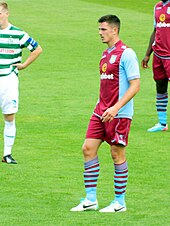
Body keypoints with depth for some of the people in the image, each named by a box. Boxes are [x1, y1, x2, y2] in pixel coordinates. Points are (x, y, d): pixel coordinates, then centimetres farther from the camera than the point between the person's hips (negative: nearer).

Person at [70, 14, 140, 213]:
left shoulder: (126, 54, -12)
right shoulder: (105, 54, 14)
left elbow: (135, 85, -17)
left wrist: (116, 108, -24)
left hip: (119, 114, -8)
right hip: (100, 112, 8)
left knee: (117, 154, -1)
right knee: (88, 149, 2)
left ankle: (119, 202, 10)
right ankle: (90, 199, 7)